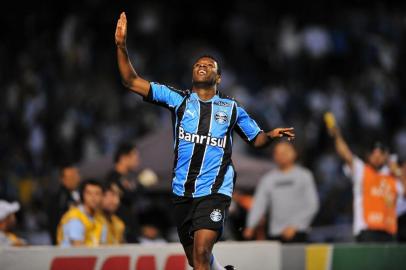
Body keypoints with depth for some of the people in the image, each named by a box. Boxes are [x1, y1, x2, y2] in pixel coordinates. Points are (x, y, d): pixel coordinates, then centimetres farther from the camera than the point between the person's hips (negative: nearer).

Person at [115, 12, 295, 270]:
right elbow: (132, 81, 3)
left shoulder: (231, 108, 9)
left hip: (215, 191, -3)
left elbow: (256, 138, 18)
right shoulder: (178, 99, 8)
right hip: (182, 191, 3)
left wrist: (271, 135, -5)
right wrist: (121, 46, -8)